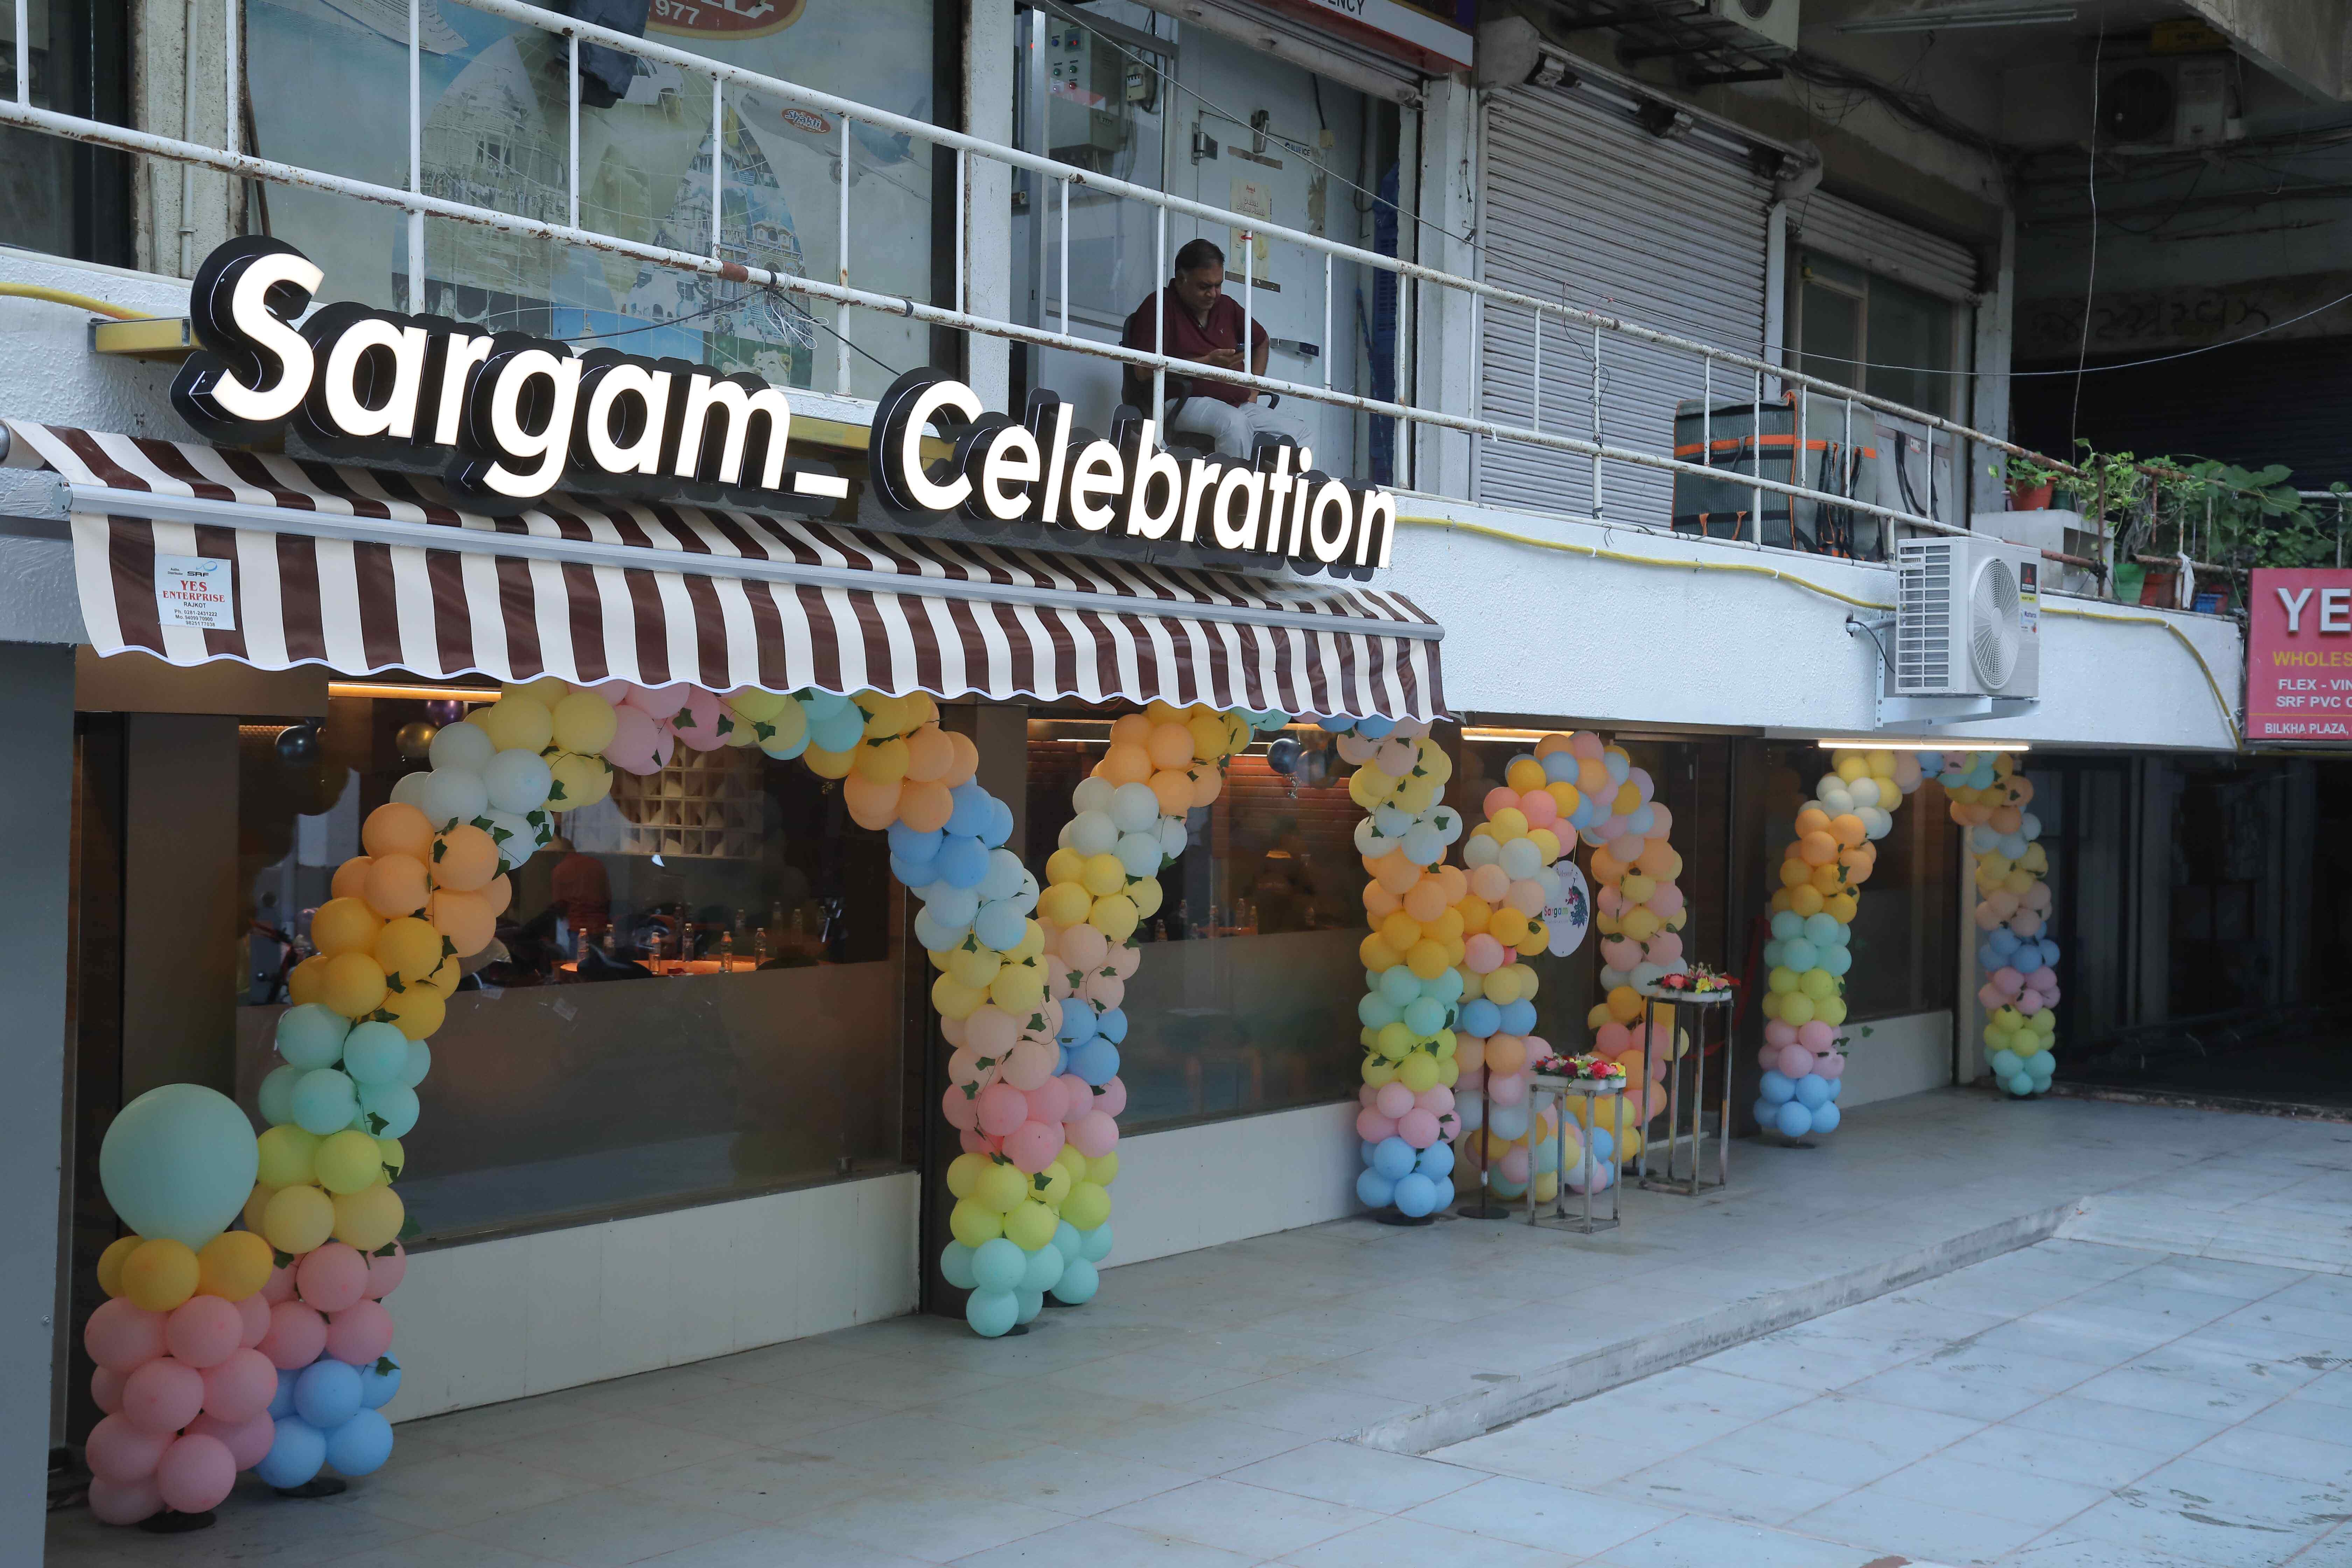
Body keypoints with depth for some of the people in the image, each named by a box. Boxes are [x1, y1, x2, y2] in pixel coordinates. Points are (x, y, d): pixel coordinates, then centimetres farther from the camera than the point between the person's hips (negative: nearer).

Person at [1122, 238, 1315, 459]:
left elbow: (1261, 340, 36)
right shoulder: (1159, 306, -3)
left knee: (1303, 432, -8)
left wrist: (1253, 389, 19)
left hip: (1239, 405, 8)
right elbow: (1144, 371, -14)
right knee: (1235, 423, -38)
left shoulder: (1226, 306, 17)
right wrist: (1207, 363, -16)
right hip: (1183, 403, -7)